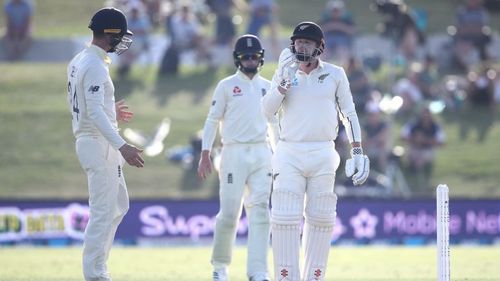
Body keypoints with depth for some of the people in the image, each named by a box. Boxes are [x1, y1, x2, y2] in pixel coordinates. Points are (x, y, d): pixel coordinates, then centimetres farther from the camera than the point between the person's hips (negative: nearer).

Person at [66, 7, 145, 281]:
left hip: (88, 142, 10)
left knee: (119, 206, 18)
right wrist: (122, 146, -33)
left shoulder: (78, 61, 12)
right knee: (103, 212, -7)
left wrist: (110, 112, 34)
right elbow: (94, 112, -27)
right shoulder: (95, 66, -18)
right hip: (98, 143, -10)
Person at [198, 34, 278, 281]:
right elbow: (212, 120, 1)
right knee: (229, 212, -5)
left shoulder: (267, 87, 13)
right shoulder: (227, 85, 2)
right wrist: (205, 155, -7)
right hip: (234, 152, -3)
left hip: (261, 153, 3)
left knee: (260, 211, -7)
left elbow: (274, 123, 20)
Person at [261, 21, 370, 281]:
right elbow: (267, 110, -3)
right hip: (289, 154, 0)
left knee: (320, 219, 1)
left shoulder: (334, 75, 7)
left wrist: (357, 151, 0)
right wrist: (285, 81, -14)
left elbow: (349, 114, 8)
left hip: (322, 155, 0)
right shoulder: (284, 74, 8)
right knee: (285, 218, -10)